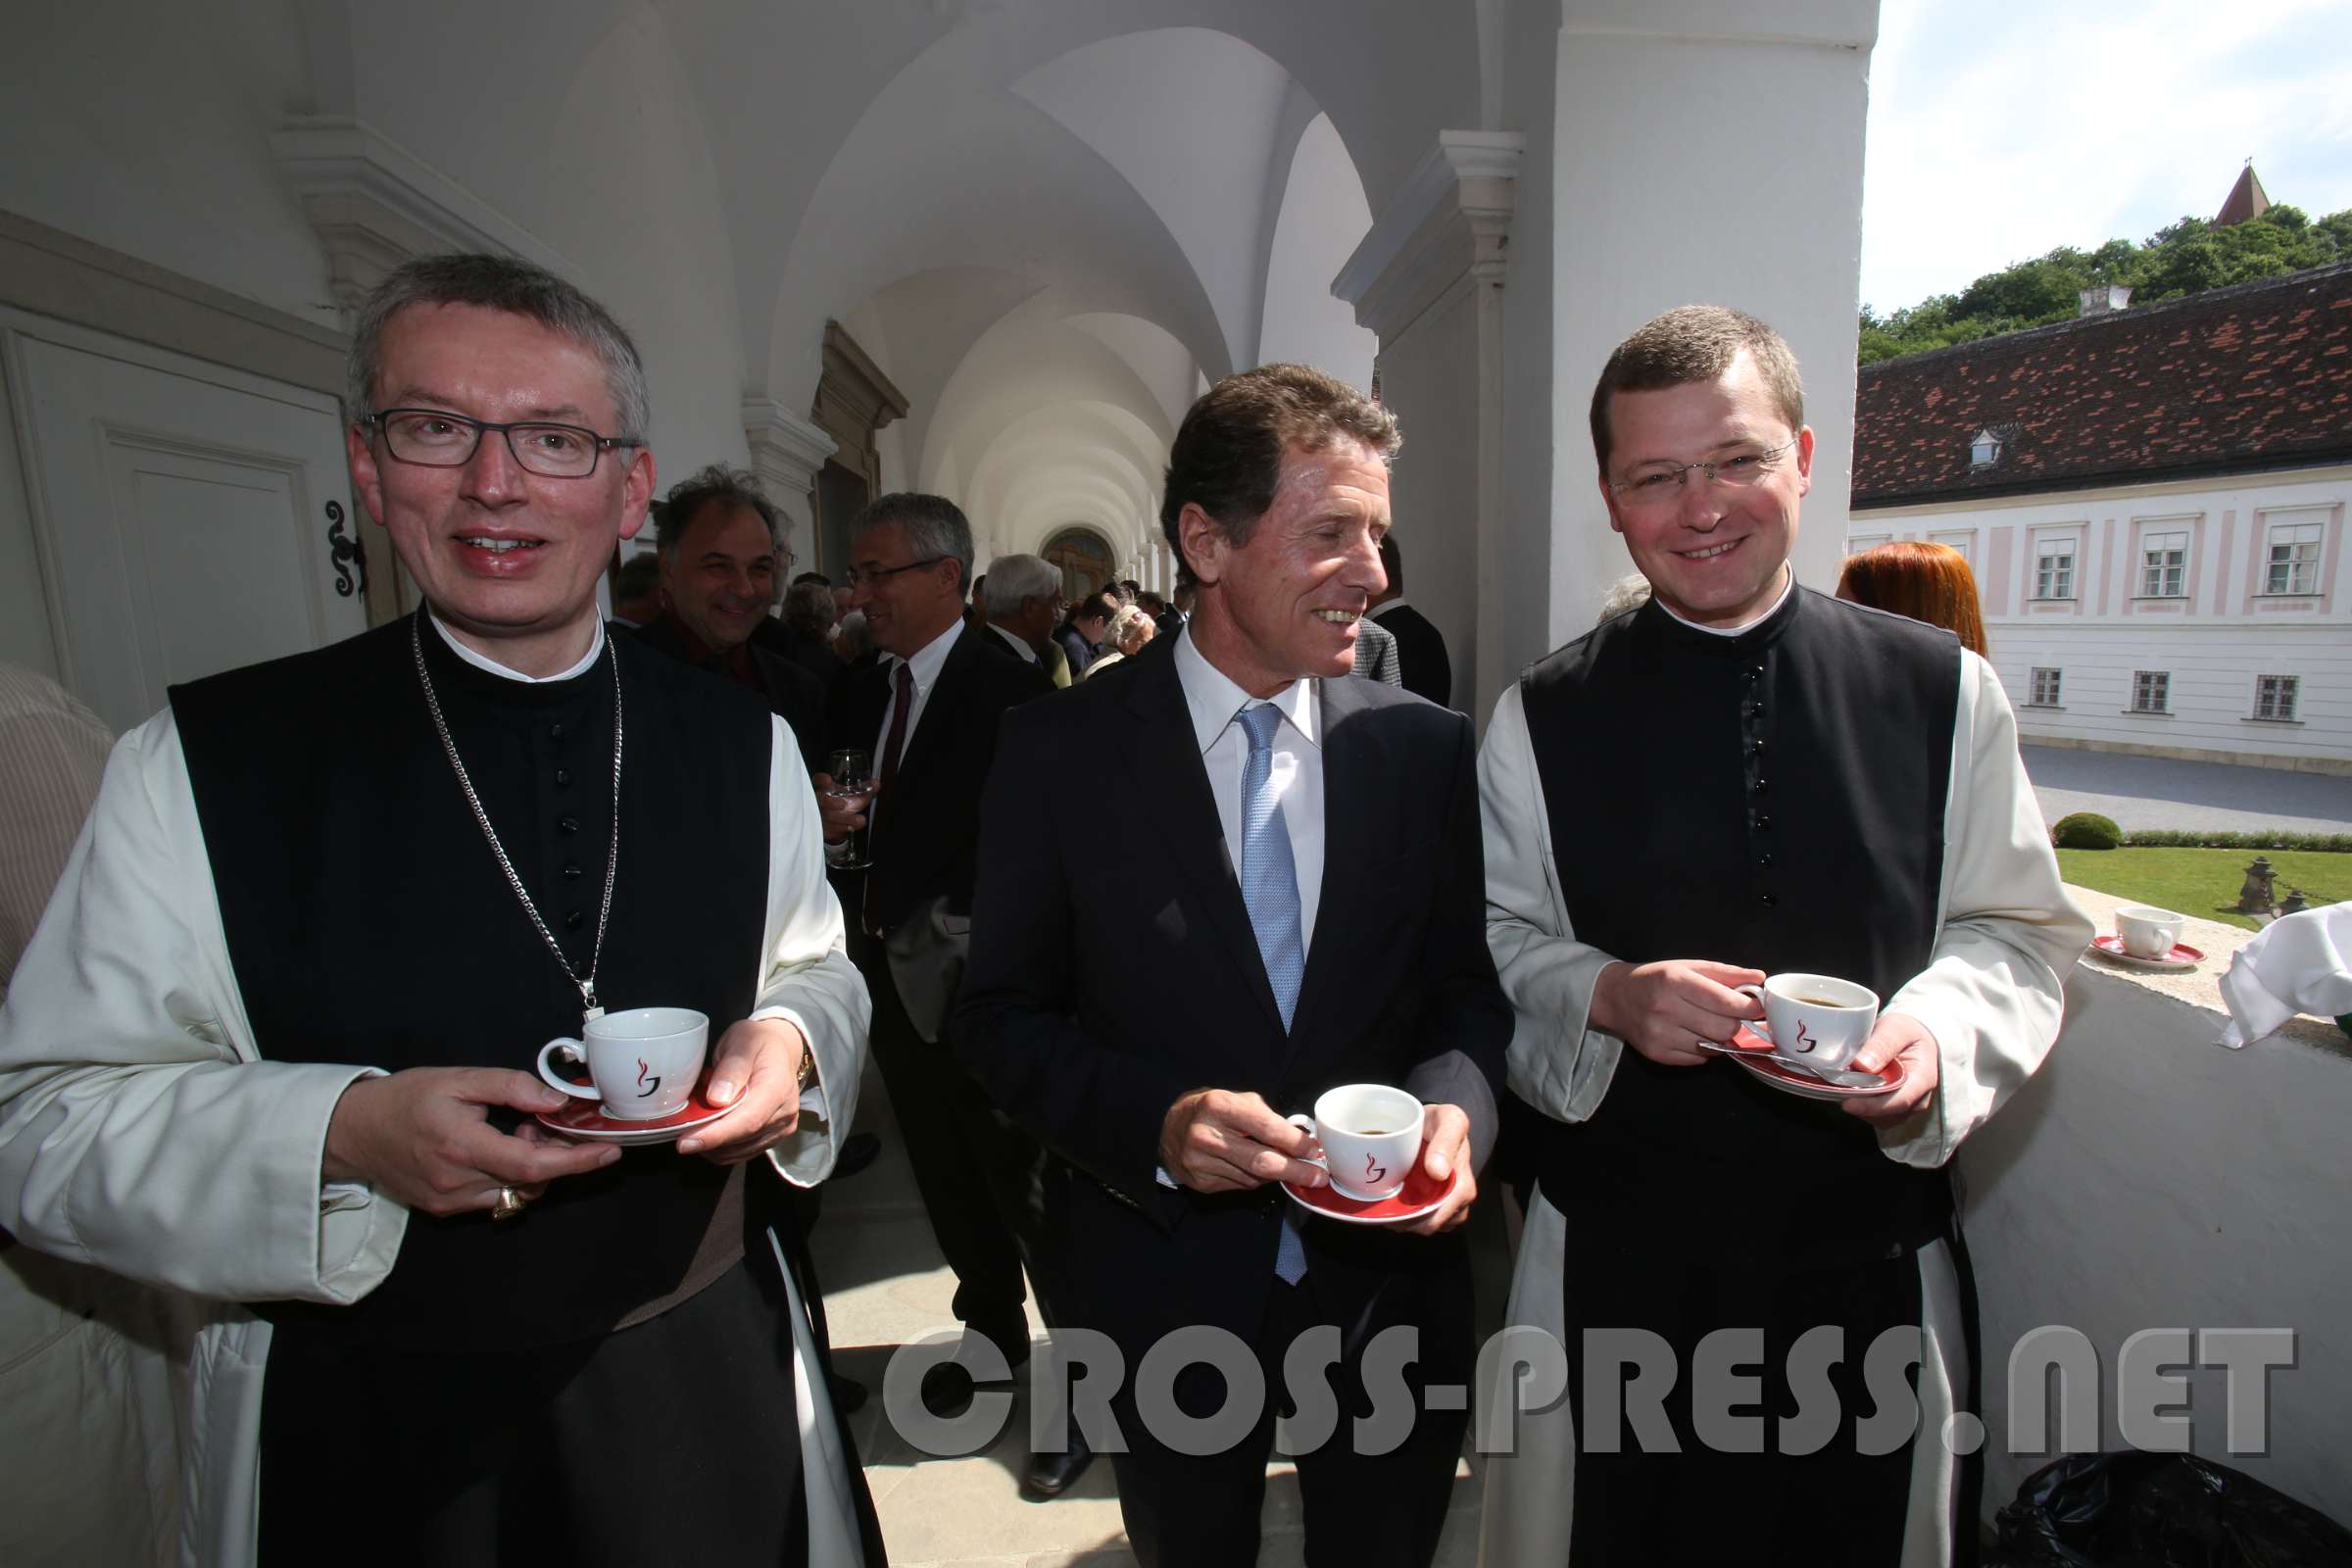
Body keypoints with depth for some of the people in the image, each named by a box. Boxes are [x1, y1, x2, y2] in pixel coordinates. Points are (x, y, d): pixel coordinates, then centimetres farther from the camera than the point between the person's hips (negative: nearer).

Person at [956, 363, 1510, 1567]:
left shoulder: (1427, 748, -5)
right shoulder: (1060, 750, -12)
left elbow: (1471, 980, 2)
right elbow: (1002, 1016, -9)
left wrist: (1454, 1105, -18)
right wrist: (1157, 1122, -25)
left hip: (1390, 1277, 2)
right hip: (1167, 1284, -1)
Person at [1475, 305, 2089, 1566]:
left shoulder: (1944, 692, -3)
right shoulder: (1542, 719, -6)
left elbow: (2019, 930, 3)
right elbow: (1498, 942, -2)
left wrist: (1935, 1026, -17)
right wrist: (1607, 994, -21)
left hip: (1873, 1255, 2)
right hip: (1615, 1256, -1)